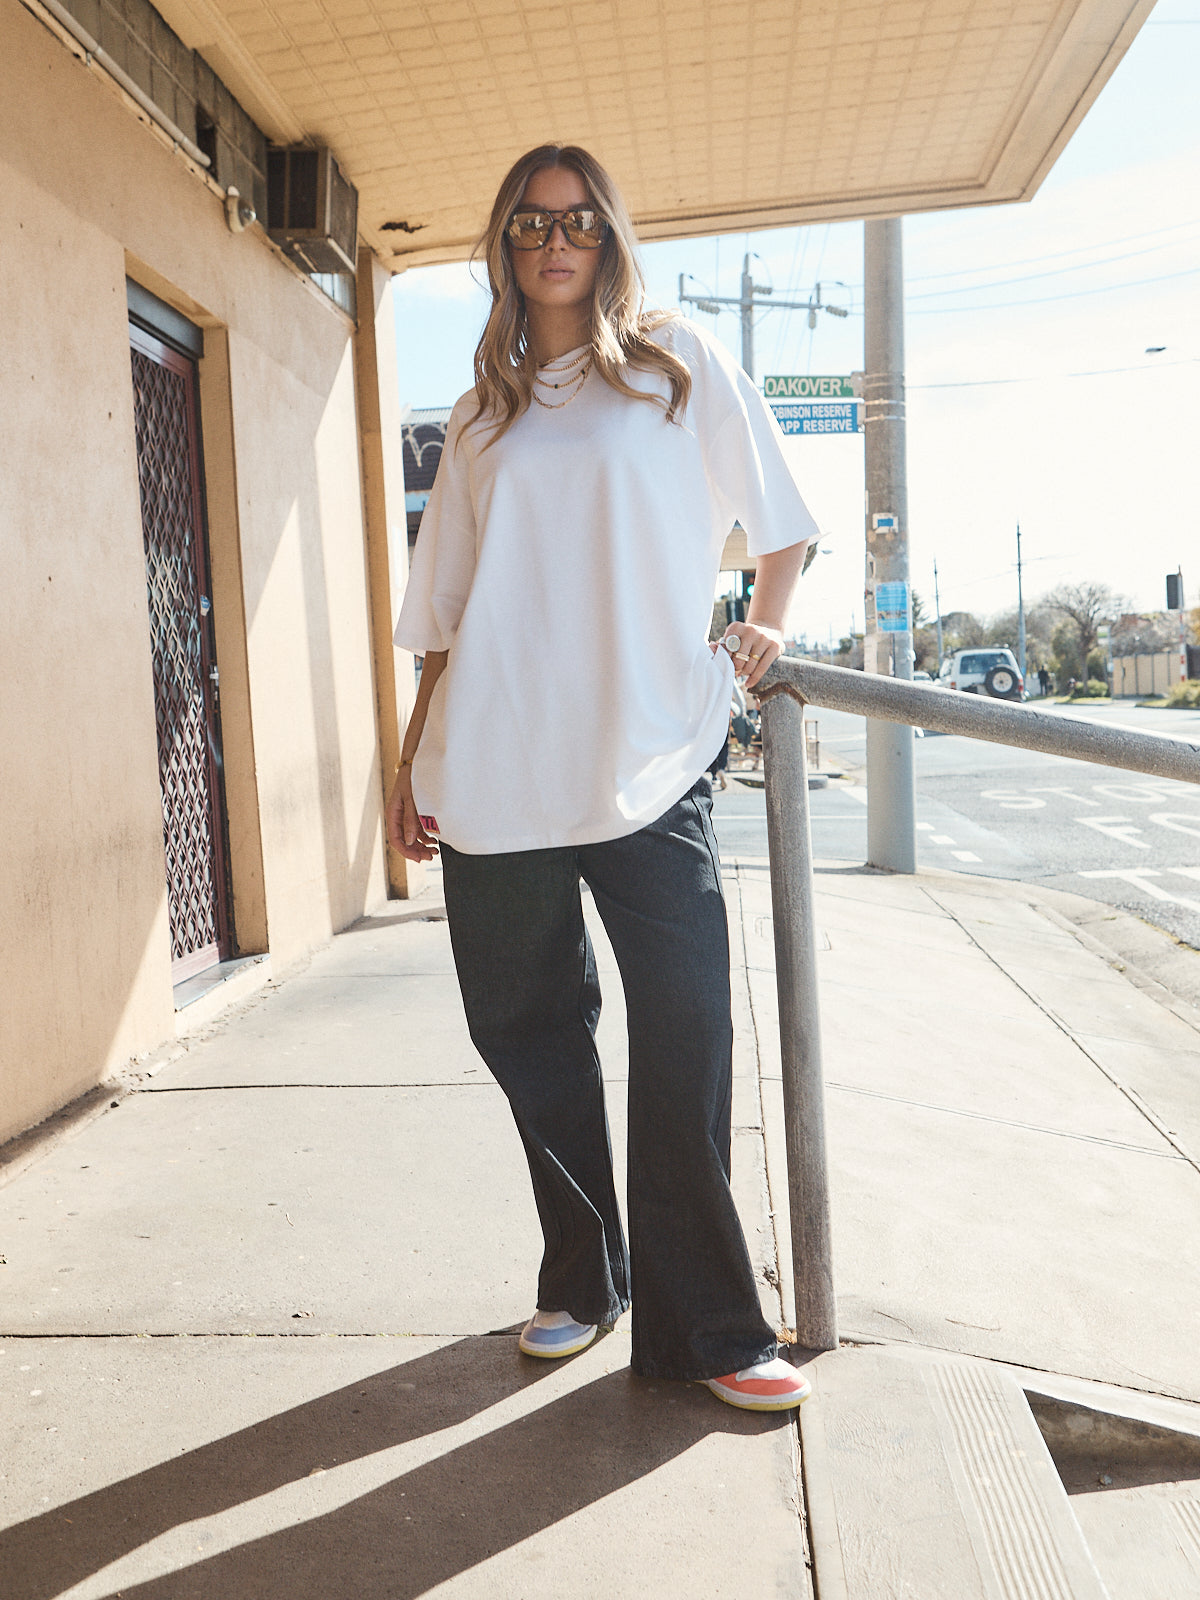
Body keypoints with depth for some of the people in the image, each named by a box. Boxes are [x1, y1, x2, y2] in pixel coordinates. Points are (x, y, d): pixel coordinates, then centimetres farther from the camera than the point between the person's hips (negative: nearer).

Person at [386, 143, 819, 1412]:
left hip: (649, 766, -3)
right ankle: (581, 1281, 27)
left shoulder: (681, 366, 11)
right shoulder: (482, 414, 18)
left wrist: (763, 629, 5)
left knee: (685, 1047, -7)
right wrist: (411, 763, 12)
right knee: (528, 1036, 7)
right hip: (494, 776, 3)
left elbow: (778, 519, 19)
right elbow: (447, 612, 16)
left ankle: (705, 1329, 8)